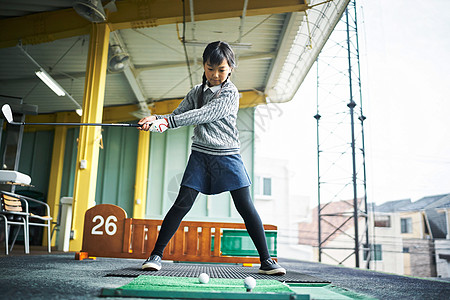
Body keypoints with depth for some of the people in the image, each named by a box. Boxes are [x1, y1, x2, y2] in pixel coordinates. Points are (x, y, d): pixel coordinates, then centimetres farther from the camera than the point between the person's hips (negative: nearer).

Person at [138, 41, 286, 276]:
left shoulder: (230, 94, -6)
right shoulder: (197, 92, 11)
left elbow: (202, 115, -19)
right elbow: (177, 116, 9)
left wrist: (166, 122, -24)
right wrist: (156, 120, -12)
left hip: (227, 156, -3)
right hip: (200, 155, 3)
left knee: (246, 207, -6)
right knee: (182, 204, -4)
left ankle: (266, 261, 3)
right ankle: (156, 255, 4)